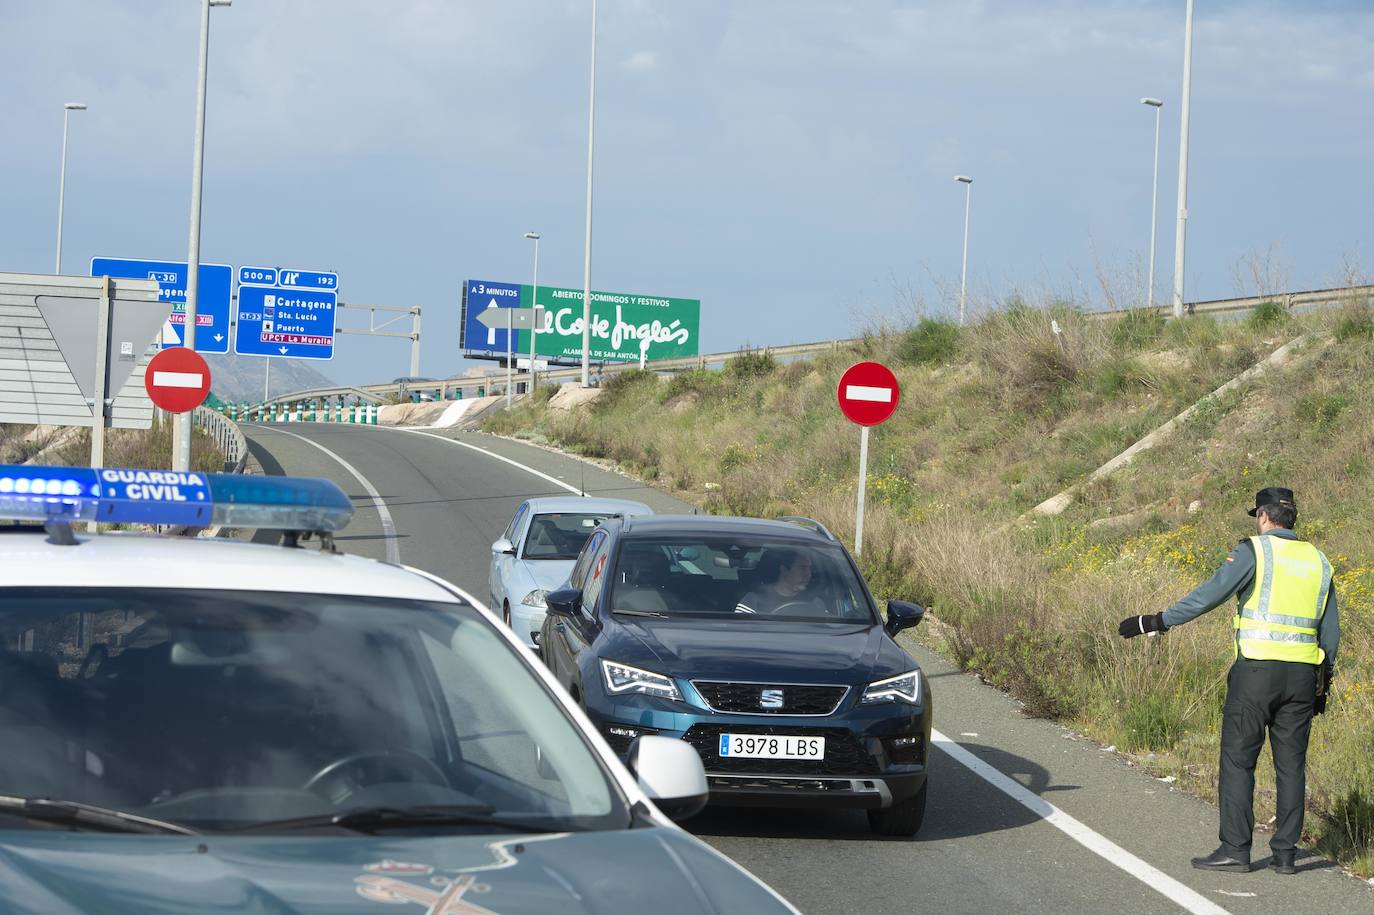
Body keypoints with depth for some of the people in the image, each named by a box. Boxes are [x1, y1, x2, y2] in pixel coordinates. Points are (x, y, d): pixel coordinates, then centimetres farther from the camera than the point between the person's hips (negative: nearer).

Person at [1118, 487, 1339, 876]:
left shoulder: (1256, 550, -4)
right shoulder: (1317, 560, 15)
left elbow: (1211, 593, -14)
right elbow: (1330, 630, 17)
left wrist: (1159, 622, -10)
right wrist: (1323, 682, 23)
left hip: (1258, 668, -5)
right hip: (1303, 674, 5)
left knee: (1237, 759, 0)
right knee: (1291, 764, 8)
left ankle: (1235, 849, -4)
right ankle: (1285, 853, 8)